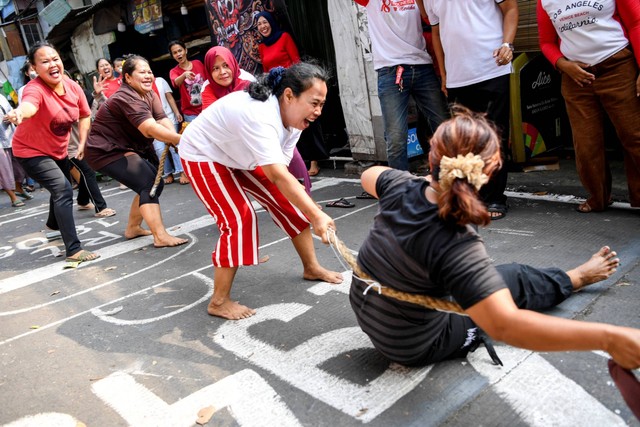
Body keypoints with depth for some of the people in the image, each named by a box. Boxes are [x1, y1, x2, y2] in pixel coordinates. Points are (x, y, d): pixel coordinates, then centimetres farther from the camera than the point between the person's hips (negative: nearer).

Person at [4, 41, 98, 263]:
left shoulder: (73, 86, -11)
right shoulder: (35, 89, -31)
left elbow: (85, 115, 5)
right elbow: (29, 104, -56)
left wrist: (82, 143, -5)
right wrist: (19, 112, -78)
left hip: (58, 150, 8)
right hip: (32, 151, -8)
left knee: (61, 189, 28)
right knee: (63, 189, -24)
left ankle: (53, 223, 59)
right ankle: (73, 250, -22)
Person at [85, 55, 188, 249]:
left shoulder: (149, 94, 2)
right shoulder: (126, 98, -25)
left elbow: (163, 121, -15)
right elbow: (151, 129, -39)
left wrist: (177, 141, -34)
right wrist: (182, 140, -44)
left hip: (128, 147, 10)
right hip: (106, 150, -10)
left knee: (153, 183, 11)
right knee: (148, 184, -20)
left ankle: (132, 228, 25)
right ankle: (160, 236, -22)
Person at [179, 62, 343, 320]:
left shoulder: (292, 116, -12)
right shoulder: (260, 116, -41)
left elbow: (280, 169, -15)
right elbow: (278, 177, -48)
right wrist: (317, 216, -51)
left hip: (238, 156, 8)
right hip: (203, 156, -8)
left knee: (287, 202, 4)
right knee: (239, 219, -19)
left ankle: (311, 268, 21)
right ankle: (219, 302, -6)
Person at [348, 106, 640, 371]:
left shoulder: (401, 187, -18)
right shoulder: (456, 246, -38)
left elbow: (369, 174, 8)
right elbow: (504, 324, -48)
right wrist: (606, 338, -47)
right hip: (413, 347, -5)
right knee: (515, 280, 11)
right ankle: (574, 279, 41)